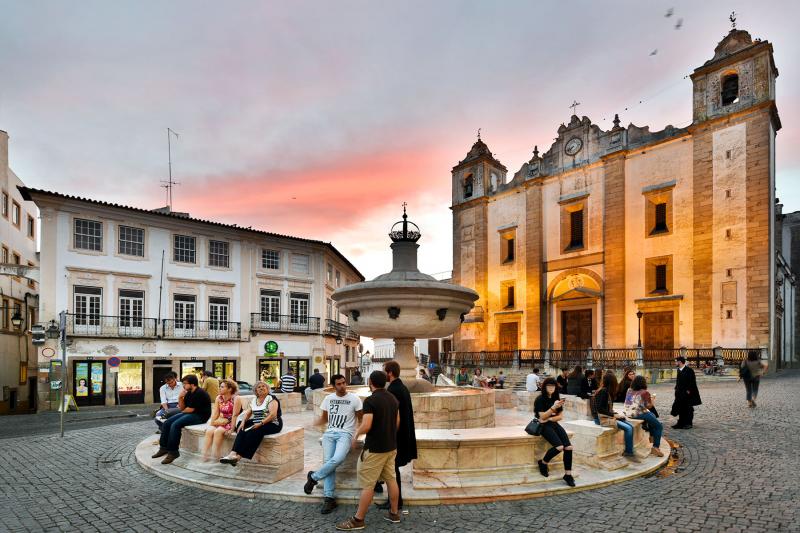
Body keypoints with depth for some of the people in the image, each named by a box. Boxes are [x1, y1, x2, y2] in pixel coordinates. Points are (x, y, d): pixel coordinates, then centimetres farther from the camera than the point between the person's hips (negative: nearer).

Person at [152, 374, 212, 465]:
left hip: (199, 416, -10)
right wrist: (180, 398, -3)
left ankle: (173, 452, -18)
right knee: (166, 423, -1)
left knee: (175, 425, -27)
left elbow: (190, 409, -17)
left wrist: (182, 412, 3)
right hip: (189, 413, 10)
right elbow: (182, 408, 12)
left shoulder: (199, 393, -17)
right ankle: (164, 448, 5)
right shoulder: (188, 393, 12)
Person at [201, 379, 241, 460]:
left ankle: (215, 455, -21)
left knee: (218, 431, -29)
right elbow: (215, 413, 4)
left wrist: (231, 429, -20)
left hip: (231, 423, -6)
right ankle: (204, 454, -19)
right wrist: (210, 425, -5)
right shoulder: (218, 398, 6)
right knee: (209, 431, -21)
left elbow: (235, 415, -17)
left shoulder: (235, 399, -14)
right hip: (221, 422, 6)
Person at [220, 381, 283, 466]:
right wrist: (243, 422, -9)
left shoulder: (271, 398, -7)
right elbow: (247, 413, 10)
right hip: (256, 422, 7)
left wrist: (261, 424, -26)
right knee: (243, 430, -19)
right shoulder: (254, 400, 14)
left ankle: (239, 456, -31)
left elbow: (273, 415, -18)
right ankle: (233, 453, -31)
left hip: (272, 423, -7)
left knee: (254, 432, -31)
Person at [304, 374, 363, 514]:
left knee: (337, 459, -27)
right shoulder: (328, 398, 9)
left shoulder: (354, 399, -2)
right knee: (328, 462, -8)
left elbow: (361, 419, 5)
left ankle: (314, 477, -5)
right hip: (329, 434, 4)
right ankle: (329, 498, 1)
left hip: (345, 434, -3)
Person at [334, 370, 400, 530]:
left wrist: (356, 434, -7)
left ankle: (358, 520, 8)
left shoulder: (370, 400, -19)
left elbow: (366, 426, -26)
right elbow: (397, 422, 14)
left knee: (367, 484, 0)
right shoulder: (393, 398, 5)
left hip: (374, 448, -8)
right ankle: (394, 513, 25)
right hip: (391, 446, 8)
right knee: (391, 479, 16)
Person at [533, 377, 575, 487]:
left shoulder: (556, 399, 11)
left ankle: (568, 474, -5)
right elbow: (543, 416, -15)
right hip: (543, 425, -6)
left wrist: (550, 418, -10)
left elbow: (560, 416, 10)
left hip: (554, 424, 6)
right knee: (559, 446, -26)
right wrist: (554, 407, -28)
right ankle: (543, 463, -1)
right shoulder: (540, 399, -8)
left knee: (569, 447, -15)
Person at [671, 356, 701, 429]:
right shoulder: (679, 370, 9)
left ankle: (688, 424, 13)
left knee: (688, 409, 3)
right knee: (681, 409, 10)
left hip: (687, 393, -7)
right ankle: (681, 423, 16)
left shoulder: (689, 370, -14)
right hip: (680, 393, 7)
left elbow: (692, 382, -15)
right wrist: (676, 389, 11)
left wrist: (688, 390, -17)